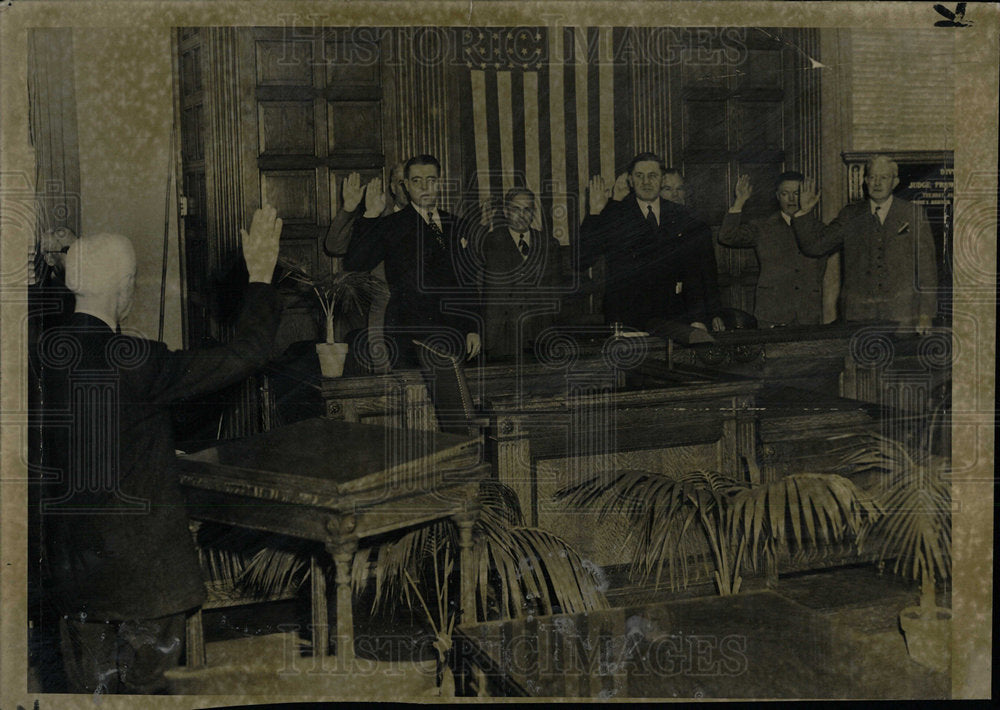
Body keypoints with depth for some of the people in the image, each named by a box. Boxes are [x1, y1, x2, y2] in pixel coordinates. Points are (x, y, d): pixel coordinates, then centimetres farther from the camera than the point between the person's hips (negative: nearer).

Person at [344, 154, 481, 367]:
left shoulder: (457, 228, 15)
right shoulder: (390, 227, 4)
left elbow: (470, 283, 18)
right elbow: (354, 265, -9)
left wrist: (473, 329, 10)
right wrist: (370, 216, -10)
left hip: (451, 336, 3)